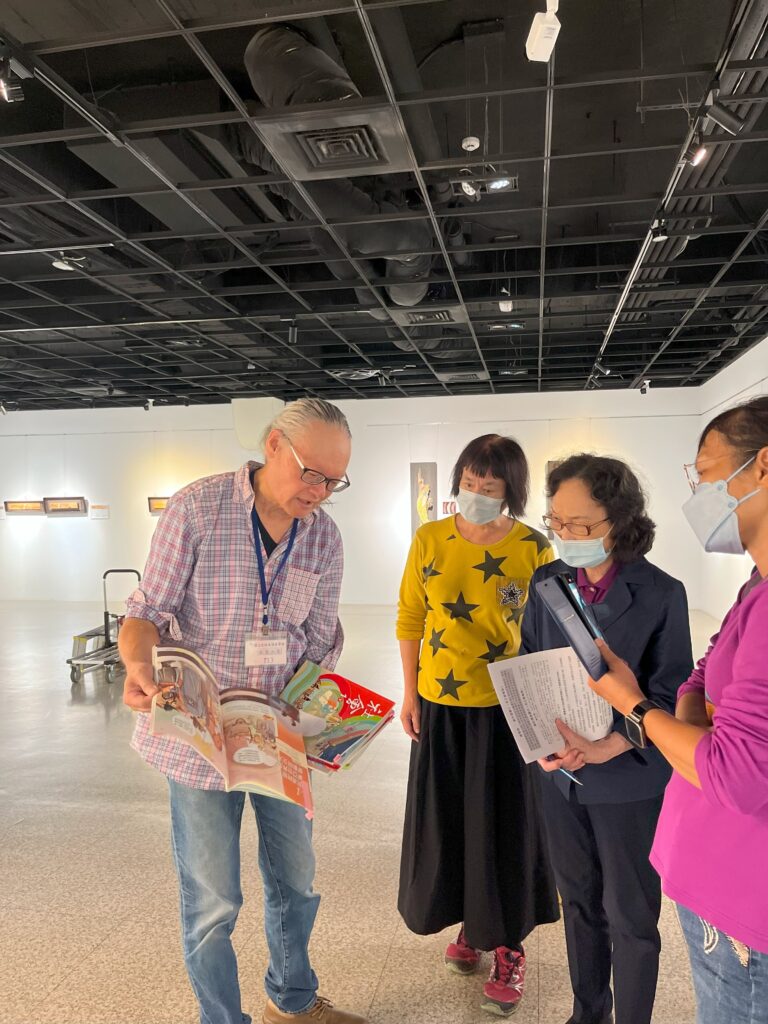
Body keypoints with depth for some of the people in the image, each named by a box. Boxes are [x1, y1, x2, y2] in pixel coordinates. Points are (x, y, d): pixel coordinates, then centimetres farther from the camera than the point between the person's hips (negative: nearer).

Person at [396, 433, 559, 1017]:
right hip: (440, 705, 3)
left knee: (504, 822, 9)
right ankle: (468, 922, 42)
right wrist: (410, 693, 3)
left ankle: (509, 947, 31)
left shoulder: (534, 549, -10)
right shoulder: (430, 539, -3)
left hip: (506, 707, -2)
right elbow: (409, 619, 3)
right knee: (447, 817, 16)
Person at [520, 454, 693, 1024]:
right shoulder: (547, 583, -3)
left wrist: (605, 749, -25)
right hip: (559, 774, 4)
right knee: (579, 902, 22)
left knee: (630, 918, 12)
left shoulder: (661, 595, -15)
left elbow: (670, 698, -13)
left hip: (629, 781, -4)